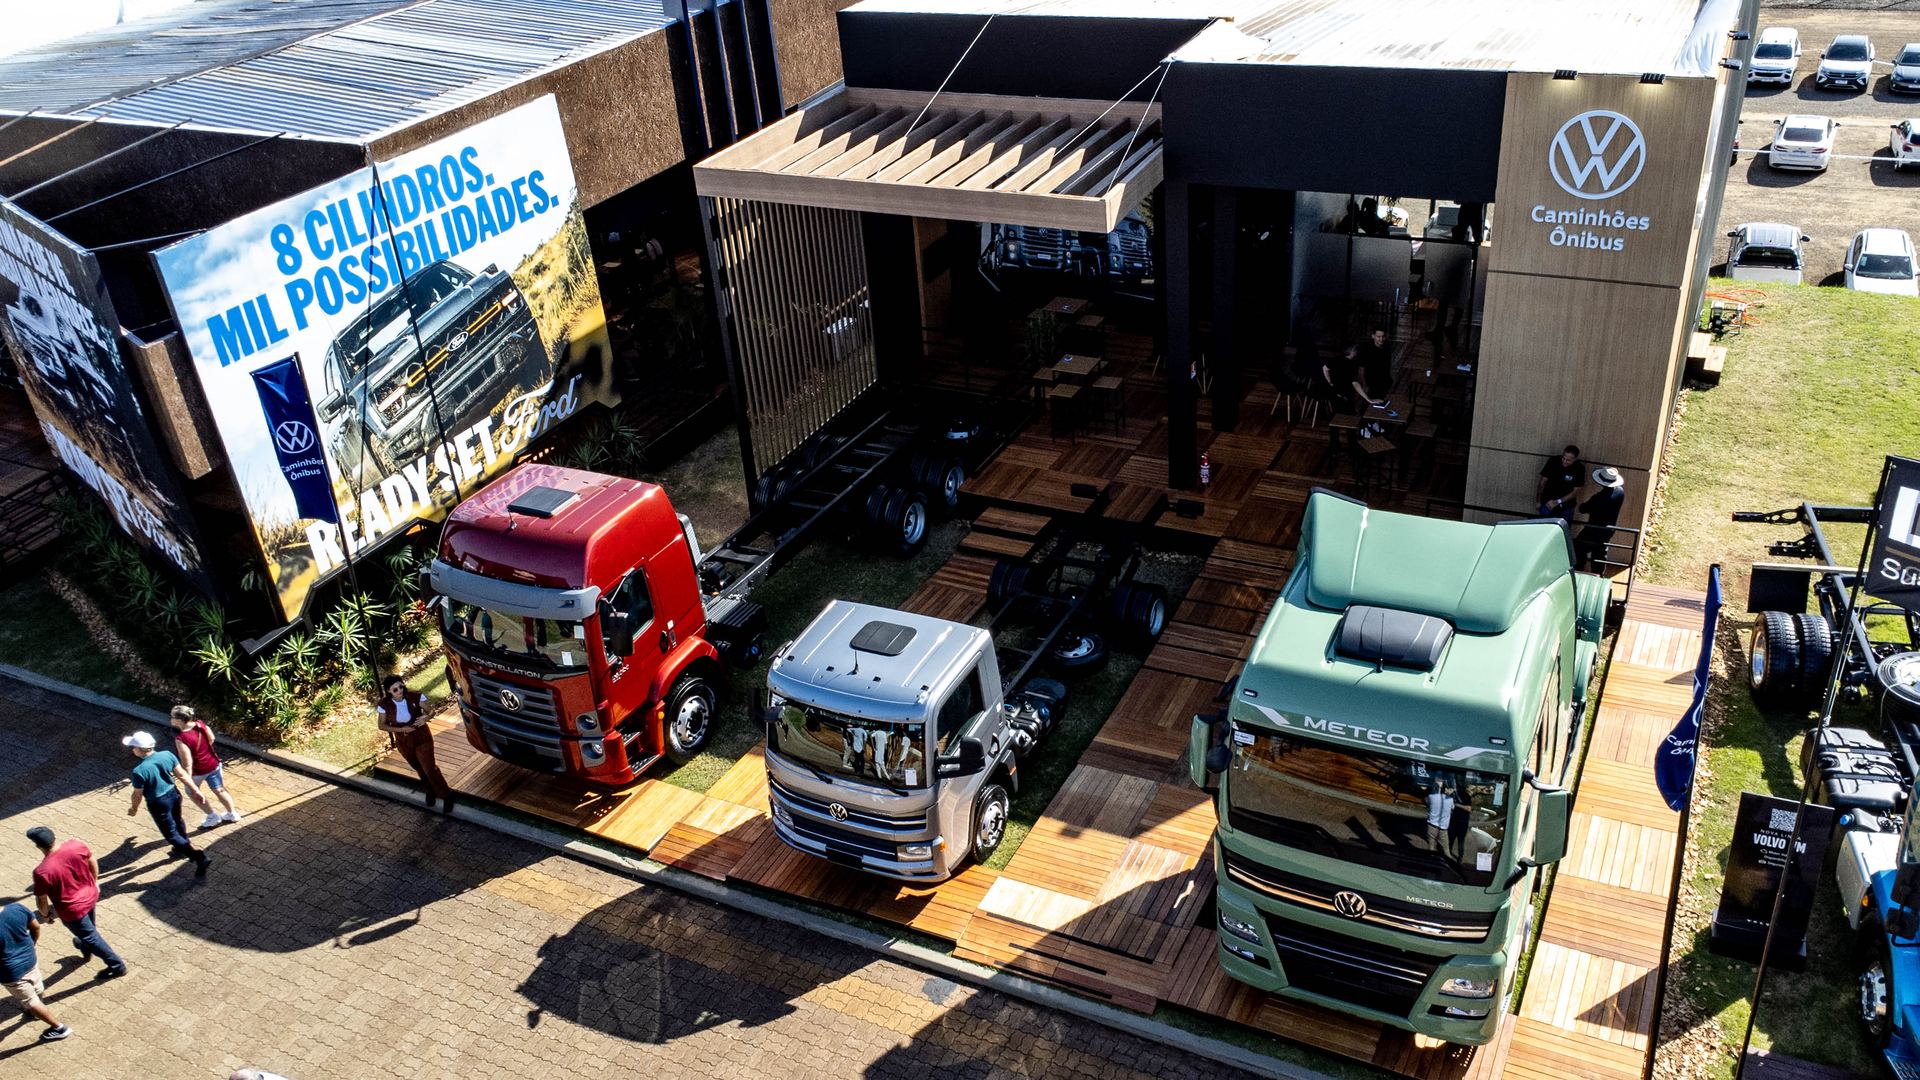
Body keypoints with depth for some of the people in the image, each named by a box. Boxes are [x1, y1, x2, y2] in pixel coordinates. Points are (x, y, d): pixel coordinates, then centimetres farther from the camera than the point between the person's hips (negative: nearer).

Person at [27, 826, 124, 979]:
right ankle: (86, 951, 64)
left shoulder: (41, 872, -32)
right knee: (88, 927, 34)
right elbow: (93, 863, -2)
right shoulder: (76, 846, -21)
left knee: (90, 937, 17)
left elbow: (41, 900, -17)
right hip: (91, 896, 6)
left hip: (73, 911, -6)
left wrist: (45, 914, 4)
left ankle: (117, 966, 29)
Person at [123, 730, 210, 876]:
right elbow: (182, 774, -4)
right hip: (174, 794, 6)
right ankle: (185, 847, 55)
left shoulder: (139, 771, -30)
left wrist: (134, 809, 5)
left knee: (171, 834, 9)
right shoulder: (167, 755, -15)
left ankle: (199, 857, -1)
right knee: (177, 821, 31)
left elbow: (137, 795, -15)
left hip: (158, 803, -6)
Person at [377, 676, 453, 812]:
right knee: (420, 769, 23)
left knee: (429, 769, -2)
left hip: (422, 739, -3)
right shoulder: (385, 704, -19)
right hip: (403, 742, 3)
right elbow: (382, 725, -7)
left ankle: (446, 796, 20)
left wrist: (425, 717, -34)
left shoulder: (415, 696, -24)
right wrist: (401, 729, -22)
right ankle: (430, 791, 49)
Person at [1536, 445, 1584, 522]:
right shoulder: (1553, 461, -12)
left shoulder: (1579, 469, -12)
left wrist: (1557, 502, -15)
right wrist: (1538, 500, 2)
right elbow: (1543, 481, -1)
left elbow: (1576, 491, -9)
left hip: (1566, 507, 0)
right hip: (1547, 504, 0)